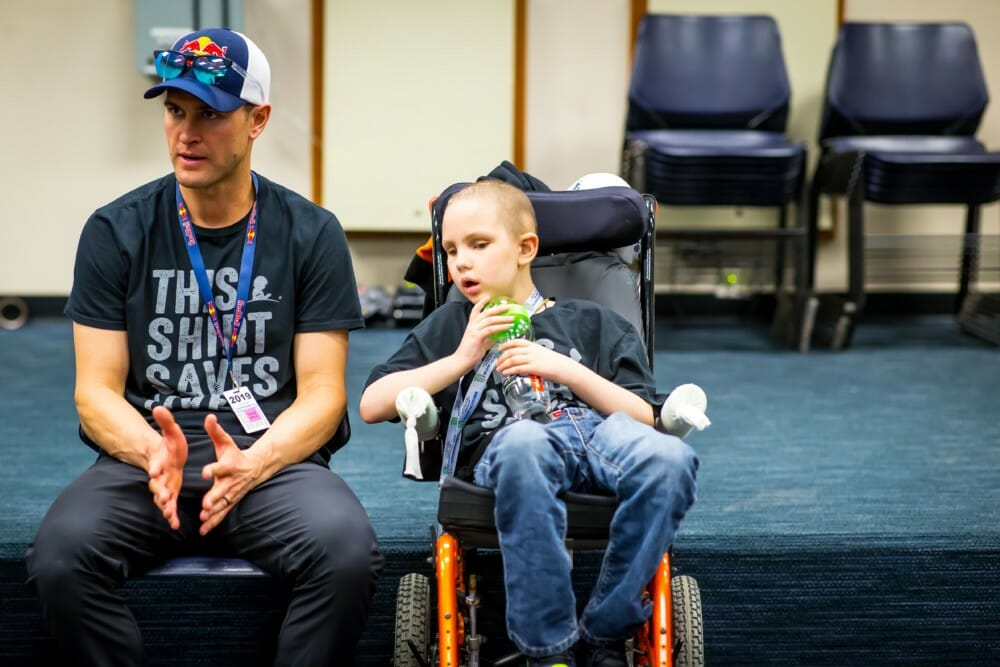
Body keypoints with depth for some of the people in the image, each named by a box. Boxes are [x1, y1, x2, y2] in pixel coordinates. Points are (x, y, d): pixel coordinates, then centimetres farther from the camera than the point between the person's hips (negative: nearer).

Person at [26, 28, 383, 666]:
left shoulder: (312, 234, 6)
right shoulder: (116, 231, 7)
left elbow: (322, 395, 2)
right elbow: (97, 391, 4)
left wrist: (251, 464, -20)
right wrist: (154, 452, -19)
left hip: (274, 458, 0)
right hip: (144, 460, 1)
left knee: (348, 554, -32)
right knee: (59, 555, -31)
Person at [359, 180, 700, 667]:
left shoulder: (592, 324, 26)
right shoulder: (450, 326, 28)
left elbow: (644, 417, 13)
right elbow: (372, 405, 16)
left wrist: (567, 371, 0)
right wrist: (461, 360, 6)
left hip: (598, 429, 1)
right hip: (497, 446, -1)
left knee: (669, 458, -35)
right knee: (523, 442, -41)